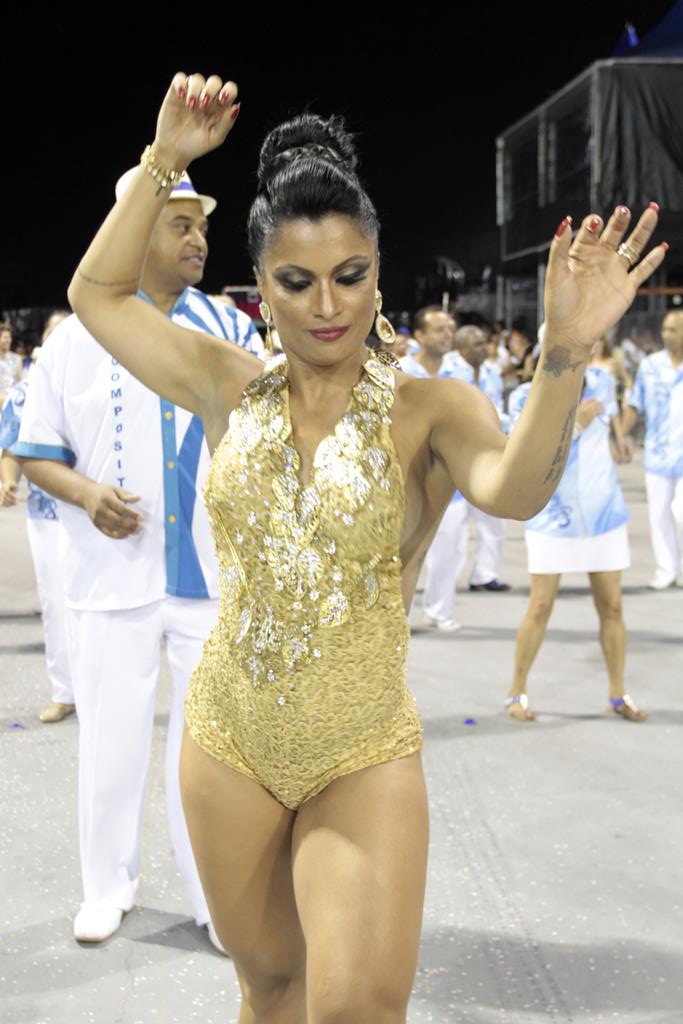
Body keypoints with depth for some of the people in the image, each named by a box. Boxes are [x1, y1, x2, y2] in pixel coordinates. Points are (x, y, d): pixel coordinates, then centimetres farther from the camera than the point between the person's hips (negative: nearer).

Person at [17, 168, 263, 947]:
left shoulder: (231, 329, 4)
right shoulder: (77, 338, 1)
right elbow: (37, 453, 4)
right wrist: (85, 492, -15)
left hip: (211, 572, 1)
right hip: (112, 577, 0)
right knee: (111, 740, 9)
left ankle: (219, 897, 21)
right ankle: (107, 886, 27)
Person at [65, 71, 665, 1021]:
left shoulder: (427, 409, -10)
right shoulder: (230, 390, 0)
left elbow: (513, 487, -30)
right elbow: (97, 293, 4)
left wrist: (564, 351, -46)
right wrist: (163, 160, -3)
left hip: (366, 758, -3)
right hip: (228, 740, 3)